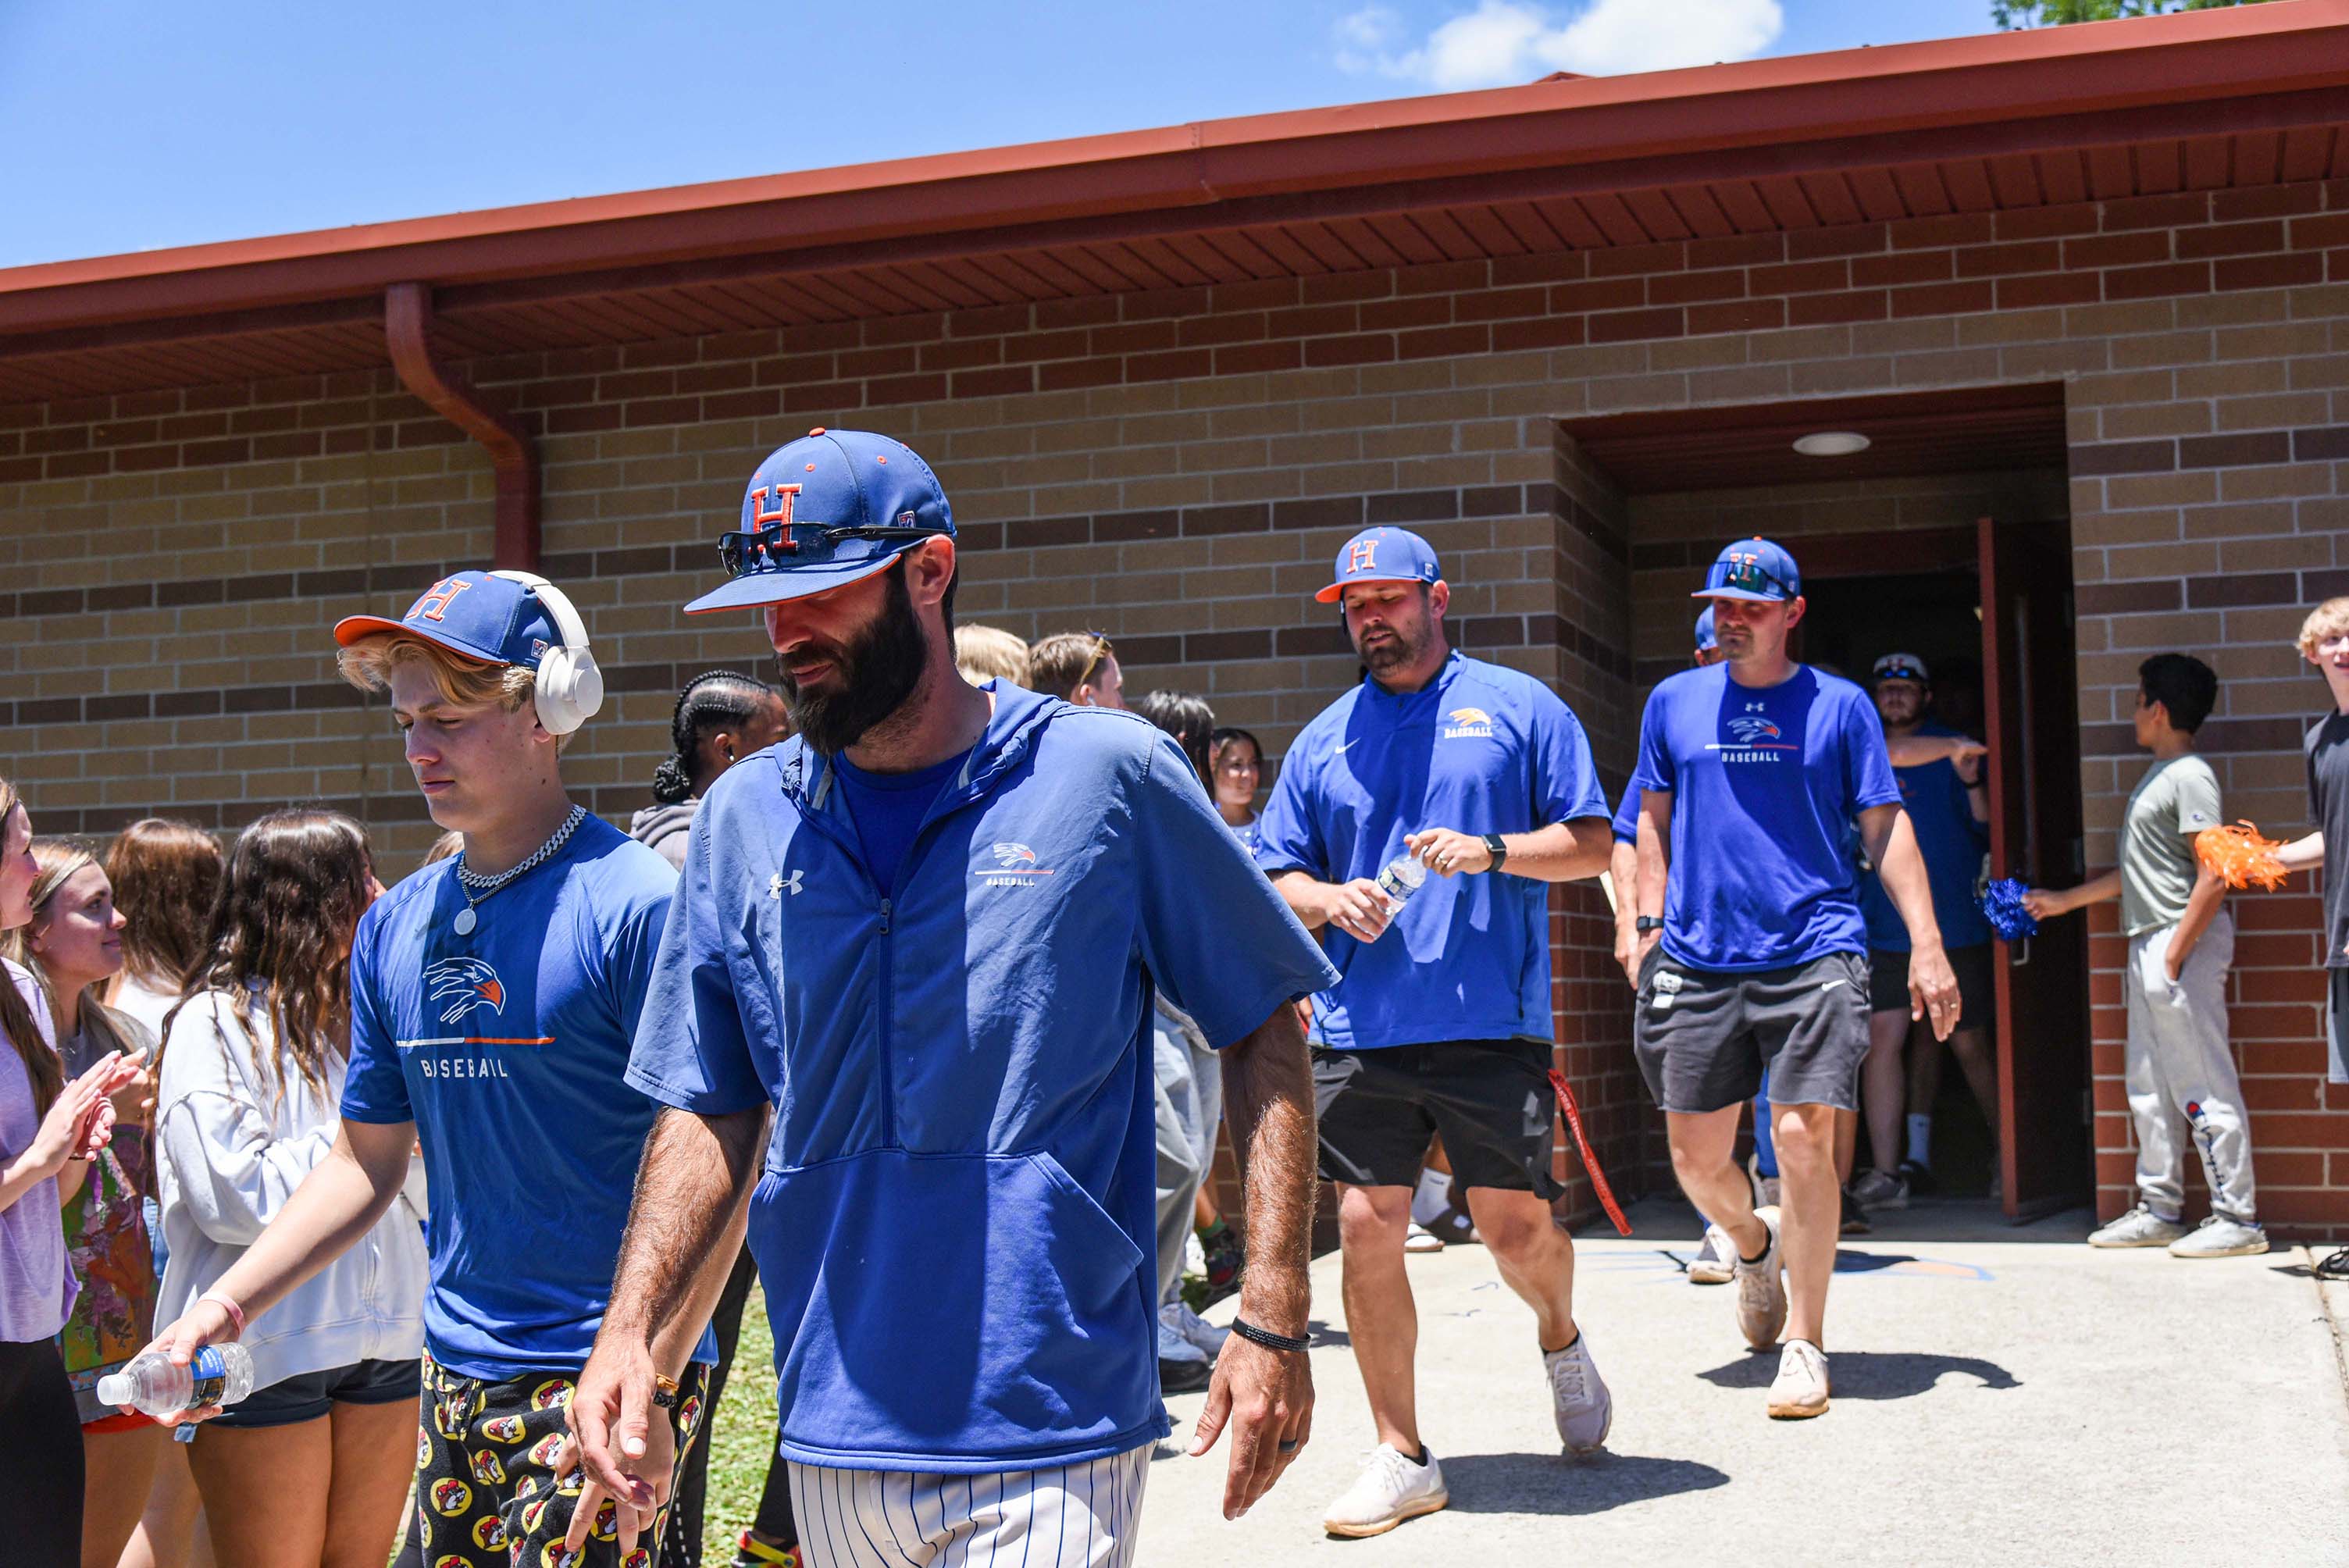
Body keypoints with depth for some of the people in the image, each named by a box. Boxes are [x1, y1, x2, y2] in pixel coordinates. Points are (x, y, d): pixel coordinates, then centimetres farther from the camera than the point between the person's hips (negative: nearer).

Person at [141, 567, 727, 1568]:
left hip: (607, 1378, -6)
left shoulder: (633, 903, -12)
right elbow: (366, 1163, 16)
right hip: (452, 1375, 7)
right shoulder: (395, 927, 8)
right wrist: (223, 1306, 5)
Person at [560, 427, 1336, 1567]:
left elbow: (1262, 1028, -1)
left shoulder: (1110, 777, -6)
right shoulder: (742, 820, 4)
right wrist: (630, 1326, -4)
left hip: (1051, 1441, -4)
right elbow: (710, 1110, 9)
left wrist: (1273, 1321, -7)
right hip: (830, 1434, 4)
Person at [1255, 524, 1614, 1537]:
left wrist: (1490, 852, -13)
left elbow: (1591, 843, 5)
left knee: (1514, 1225, 0)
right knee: (1366, 1228, -2)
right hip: (1359, 1031, 3)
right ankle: (1401, 1457, 11)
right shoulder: (1323, 739, 15)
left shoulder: (1517, 707, 7)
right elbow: (1278, 880, 16)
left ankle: (1560, 1341, 36)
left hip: (1493, 1025, -2)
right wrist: (1327, 899, -6)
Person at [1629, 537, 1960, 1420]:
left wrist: (1926, 946, -3)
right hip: (1698, 961, 3)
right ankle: (1755, 1246, 39)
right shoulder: (1674, 703, 12)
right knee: (1695, 1157, 5)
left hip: (1815, 956, -3)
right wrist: (1652, 925, 9)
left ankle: (1805, 1348, 2)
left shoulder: (1838, 707, 5)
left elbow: (1885, 827, 5)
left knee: (1803, 1140, -11)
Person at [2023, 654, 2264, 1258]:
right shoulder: (2158, 776, 17)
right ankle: (2161, 1209, 20)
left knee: (2201, 1084, -6)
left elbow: (2214, 876, -19)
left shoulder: (2190, 776, -12)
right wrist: (2063, 901, 30)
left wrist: (2174, 957, -21)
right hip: (2149, 944, 10)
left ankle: (2238, 1218, -1)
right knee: (2149, 1084, 13)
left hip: (2184, 943, -10)